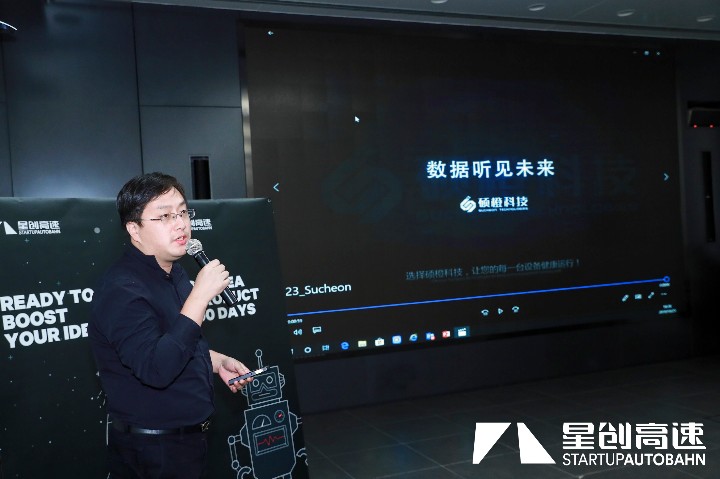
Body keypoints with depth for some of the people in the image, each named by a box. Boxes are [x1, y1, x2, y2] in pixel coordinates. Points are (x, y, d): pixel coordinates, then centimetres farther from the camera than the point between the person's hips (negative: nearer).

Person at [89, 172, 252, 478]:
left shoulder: (174, 273, 6)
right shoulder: (122, 288, -23)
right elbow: (157, 369, -34)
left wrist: (217, 361, 4)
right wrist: (200, 295, -33)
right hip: (153, 451, -8)